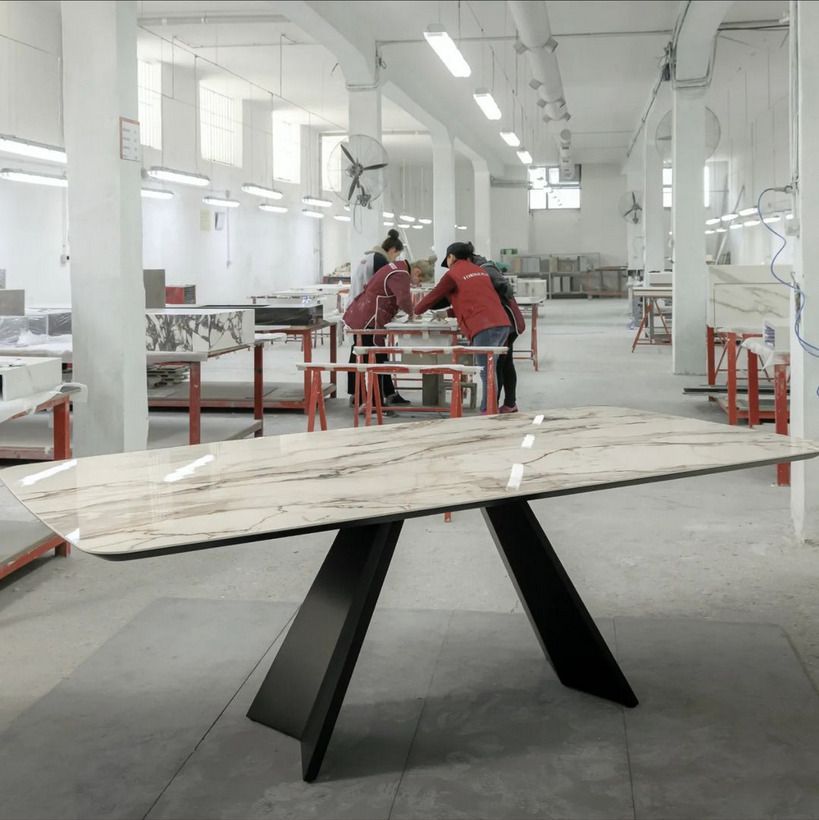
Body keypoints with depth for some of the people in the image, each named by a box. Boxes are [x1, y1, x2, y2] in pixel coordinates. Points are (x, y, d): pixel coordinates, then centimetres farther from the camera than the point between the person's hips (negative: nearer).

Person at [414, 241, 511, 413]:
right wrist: (448, 312, 40)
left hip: (484, 328, -7)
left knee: (488, 375, -8)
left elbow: (433, 296, 11)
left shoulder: (452, 274, 4)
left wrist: (415, 310, 29)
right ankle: (487, 409, 10)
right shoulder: (480, 270, 25)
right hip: (502, 324, 7)